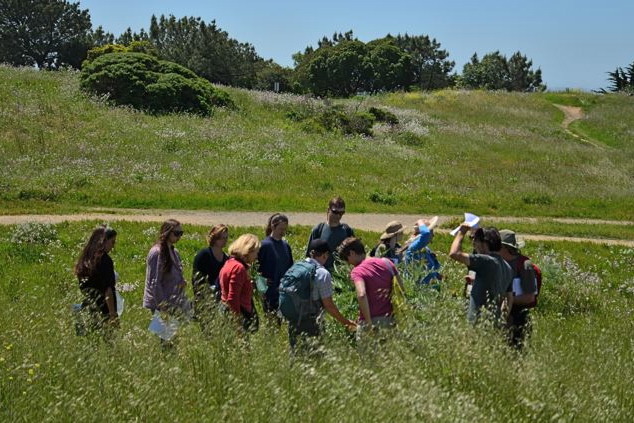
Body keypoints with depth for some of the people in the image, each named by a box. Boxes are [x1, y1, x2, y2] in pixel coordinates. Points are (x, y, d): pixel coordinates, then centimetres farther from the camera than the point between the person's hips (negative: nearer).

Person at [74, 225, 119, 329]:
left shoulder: (85, 259, 11)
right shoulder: (104, 260, -11)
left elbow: (83, 287, 16)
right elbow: (107, 290, -16)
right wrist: (113, 314, -15)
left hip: (86, 309, 8)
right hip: (103, 311, -8)